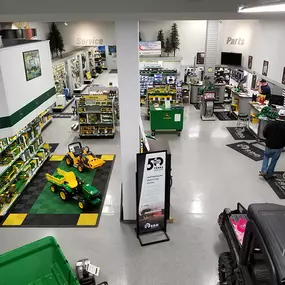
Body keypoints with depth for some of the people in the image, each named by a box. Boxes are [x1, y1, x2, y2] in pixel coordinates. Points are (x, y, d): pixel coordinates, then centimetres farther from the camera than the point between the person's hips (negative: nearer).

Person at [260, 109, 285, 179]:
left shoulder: (270, 123, -14)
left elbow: (264, 133, -6)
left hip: (269, 145, 1)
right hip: (279, 147, -1)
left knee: (266, 156, 24)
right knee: (274, 161, 14)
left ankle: (263, 171, 12)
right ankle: (269, 175, 25)